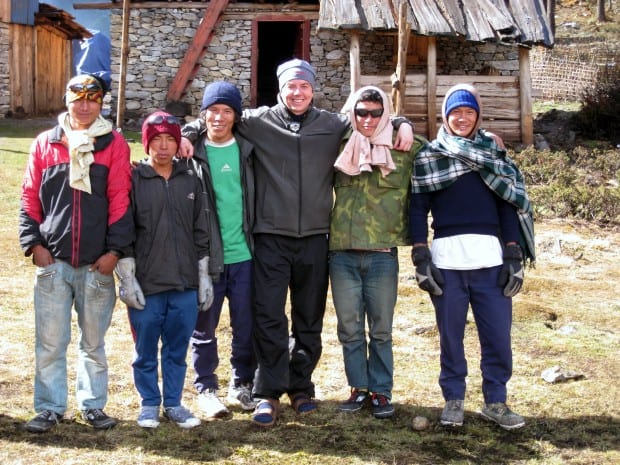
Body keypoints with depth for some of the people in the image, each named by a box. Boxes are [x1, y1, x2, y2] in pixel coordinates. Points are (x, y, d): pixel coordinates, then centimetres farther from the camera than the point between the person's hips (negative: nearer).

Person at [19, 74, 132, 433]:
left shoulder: (115, 144, 2)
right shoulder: (45, 144, 7)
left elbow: (120, 200, -2)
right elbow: (30, 198, 7)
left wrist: (114, 250, -8)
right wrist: (34, 242, -2)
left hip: (97, 264, -1)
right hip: (53, 261, 1)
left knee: (94, 341, 10)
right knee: (50, 342, 3)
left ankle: (93, 405, 22)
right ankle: (50, 408, 14)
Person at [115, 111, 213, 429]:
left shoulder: (190, 180, 8)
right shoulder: (133, 179, -2)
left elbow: (200, 232, 12)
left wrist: (204, 276, 10)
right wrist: (127, 279, -8)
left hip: (185, 284, 3)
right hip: (146, 285, -3)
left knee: (178, 349, 10)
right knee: (146, 350, 7)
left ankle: (174, 403, 23)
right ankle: (149, 404, 21)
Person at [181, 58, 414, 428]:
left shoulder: (332, 125, 7)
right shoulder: (259, 121, 1)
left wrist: (403, 124, 2)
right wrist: (188, 134, -8)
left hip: (314, 238, 2)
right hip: (271, 236, -2)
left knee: (309, 319, 12)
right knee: (269, 318, -4)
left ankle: (301, 386, 26)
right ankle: (269, 392, 6)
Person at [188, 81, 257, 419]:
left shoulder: (247, 150, 6)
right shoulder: (191, 152, -2)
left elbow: (258, 198, 13)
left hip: (244, 255, 2)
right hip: (205, 257, -2)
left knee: (246, 327, 10)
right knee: (204, 328, 7)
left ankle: (242, 384, 27)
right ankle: (206, 389, 22)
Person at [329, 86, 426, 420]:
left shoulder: (404, 152, 1)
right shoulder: (340, 150, 6)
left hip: (382, 253, -2)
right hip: (342, 252, 2)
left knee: (380, 329, 6)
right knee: (349, 328, 8)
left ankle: (381, 391, 17)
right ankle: (359, 388, 21)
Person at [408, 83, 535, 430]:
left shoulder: (493, 152, 14)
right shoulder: (428, 157, 10)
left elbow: (508, 204, 10)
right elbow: (418, 208, 6)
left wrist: (514, 255, 0)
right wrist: (421, 258, -3)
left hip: (490, 257, 1)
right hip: (446, 258, -1)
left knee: (498, 334, 0)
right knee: (451, 335, 4)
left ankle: (496, 401, 12)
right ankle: (454, 399, 17)